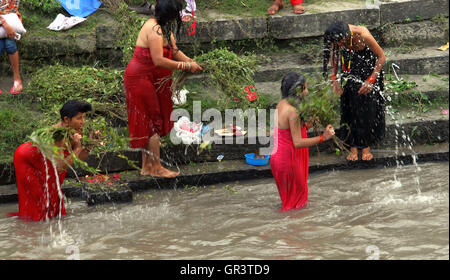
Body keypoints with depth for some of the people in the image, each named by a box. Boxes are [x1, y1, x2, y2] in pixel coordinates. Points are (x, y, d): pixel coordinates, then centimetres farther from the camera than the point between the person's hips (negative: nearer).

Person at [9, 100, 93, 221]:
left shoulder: (75, 131, -18)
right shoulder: (56, 135, -40)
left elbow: (80, 158, -9)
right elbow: (60, 168, -45)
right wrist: (76, 148, -47)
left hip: (43, 159, 7)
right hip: (25, 159, -7)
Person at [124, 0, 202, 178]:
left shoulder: (164, 28, 9)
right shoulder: (154, 29, -23)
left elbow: (175, 51, 12)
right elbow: (159, 60, -29)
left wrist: (191, 62, -6)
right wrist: (186, 66, -23)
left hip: (152, 81, 10)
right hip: (141, 79, -10)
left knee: (149, 124, 12)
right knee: (153, 122, -5)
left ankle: (147, 167, 18)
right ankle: (156, 168, 1)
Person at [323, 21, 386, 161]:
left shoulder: (363, 35, -38)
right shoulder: (336, 37, -26)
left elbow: (382, 57, -24)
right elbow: (334, 55, -3)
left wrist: (371, 80, -25)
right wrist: (333, 78, -12)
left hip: (368, 65, -3)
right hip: (350, 65, 3)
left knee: (367, 105, -2)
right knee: (349, 104, 0)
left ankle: (366, 146, 11)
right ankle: (353, 146, 9)